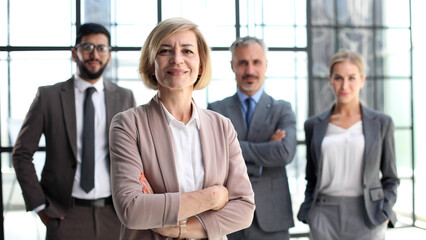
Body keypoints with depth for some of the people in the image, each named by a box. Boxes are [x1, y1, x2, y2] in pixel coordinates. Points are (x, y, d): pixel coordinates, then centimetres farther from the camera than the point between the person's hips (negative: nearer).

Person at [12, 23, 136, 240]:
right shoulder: (48, 96, 1)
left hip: (114, 214, 2)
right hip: (66, 215, -1)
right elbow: (22, 153, 3)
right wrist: (39, 204, -2)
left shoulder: (125, 98, 7)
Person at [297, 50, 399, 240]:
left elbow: (389, 178, 8)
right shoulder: (314, 125, 8)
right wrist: (308, 213, 5)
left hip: (367, 217, -1)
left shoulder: (381, 123, 4)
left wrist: (384, 214, -6)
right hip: (325, 217, 1)